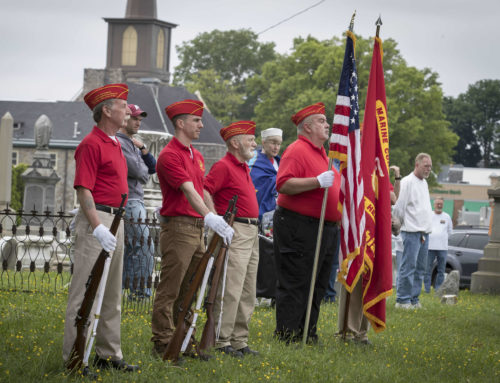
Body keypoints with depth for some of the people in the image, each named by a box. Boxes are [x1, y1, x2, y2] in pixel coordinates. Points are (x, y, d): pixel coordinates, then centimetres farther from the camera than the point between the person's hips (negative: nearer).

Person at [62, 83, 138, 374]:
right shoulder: (91, 144, -12)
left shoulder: (115, 144, 17)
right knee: (86, 292, -8)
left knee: (112, 294, 12)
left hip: (116, 220, 10)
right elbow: (83, 189, -17)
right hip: (96, 220, -10)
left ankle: (109, 354, 18)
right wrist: (98, 228, -24)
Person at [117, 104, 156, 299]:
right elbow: (139, 172, -19)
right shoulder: (118, 142, -11)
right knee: (143, 246, -12)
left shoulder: (133, 144, 21)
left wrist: (143, 149, 1)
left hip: (135, 201, 10)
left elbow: (152, 168, 15)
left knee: (129, 247, 12)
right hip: (129, 203, -10)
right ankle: (140, 290, -9)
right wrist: (145, 173, 4)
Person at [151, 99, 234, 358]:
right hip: (177, 227, -9)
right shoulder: (170, 155, -13)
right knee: (169, 290, -6)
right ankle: (162, 344, -3)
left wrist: (216, 219, 17)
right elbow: (188, 190, -25)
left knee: (189, 290, 12)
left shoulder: (196, 156, 18)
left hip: (197, 228, 9)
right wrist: (209, 217, -35)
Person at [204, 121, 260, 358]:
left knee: (247, 292, 11)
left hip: (251, 232, 10)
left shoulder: (244, 167, 20)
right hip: (235, 231, -10)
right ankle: (222, 342, -8)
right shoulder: (224, 166, -9)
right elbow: (203, 191, -19)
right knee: (230, 289, -10)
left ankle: (239, 341, 16)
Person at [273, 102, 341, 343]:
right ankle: (286, 336, -4)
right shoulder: (297, 151, -11)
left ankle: (308, 334, 18)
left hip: (326, 228, 10)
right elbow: (283, 185, -22)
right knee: (295, 285, -7)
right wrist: (318, 181, -27)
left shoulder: (322, 152, 19)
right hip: (299, 226, -9)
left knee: (317, 286, 12)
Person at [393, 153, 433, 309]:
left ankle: (414, 299, 15)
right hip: (412, 232, -9)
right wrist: (405, 223, 2)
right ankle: (402, 300, -6)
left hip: (424, 232, 9)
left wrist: (426, 230, 16)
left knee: (420, 268, 10)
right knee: (408, 266, -9)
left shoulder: (424, 183, 18)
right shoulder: (408, 182, -9)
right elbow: (399, 208, -10)